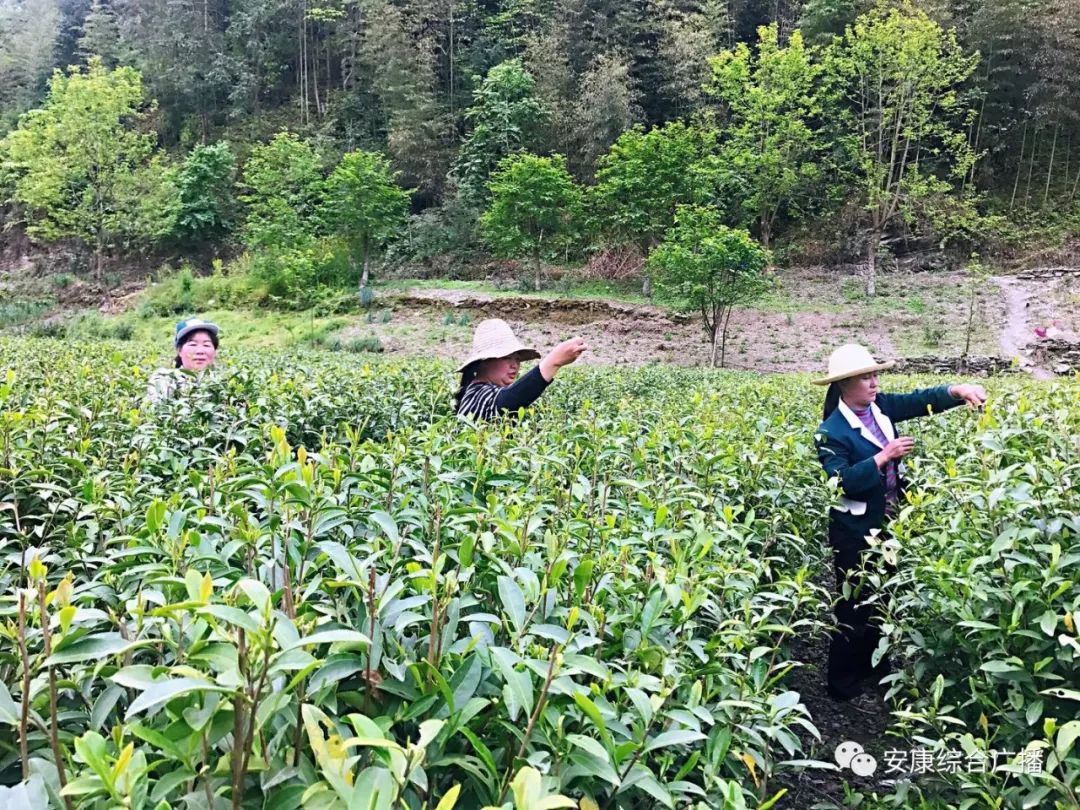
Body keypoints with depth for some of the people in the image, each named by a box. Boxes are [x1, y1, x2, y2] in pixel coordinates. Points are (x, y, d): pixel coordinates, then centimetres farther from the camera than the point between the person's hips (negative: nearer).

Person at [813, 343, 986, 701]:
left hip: (887, 525, 7)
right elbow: (842, 482, -27)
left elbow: (920, 400, -4)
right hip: (855, 531, -7)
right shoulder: (832, 431, -19)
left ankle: (874, 665, 38)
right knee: (853, 604, 4)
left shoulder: (880, 407, 1)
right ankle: (841, 680, 20)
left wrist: (958, 391, -21)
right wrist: (883, 457, -29)